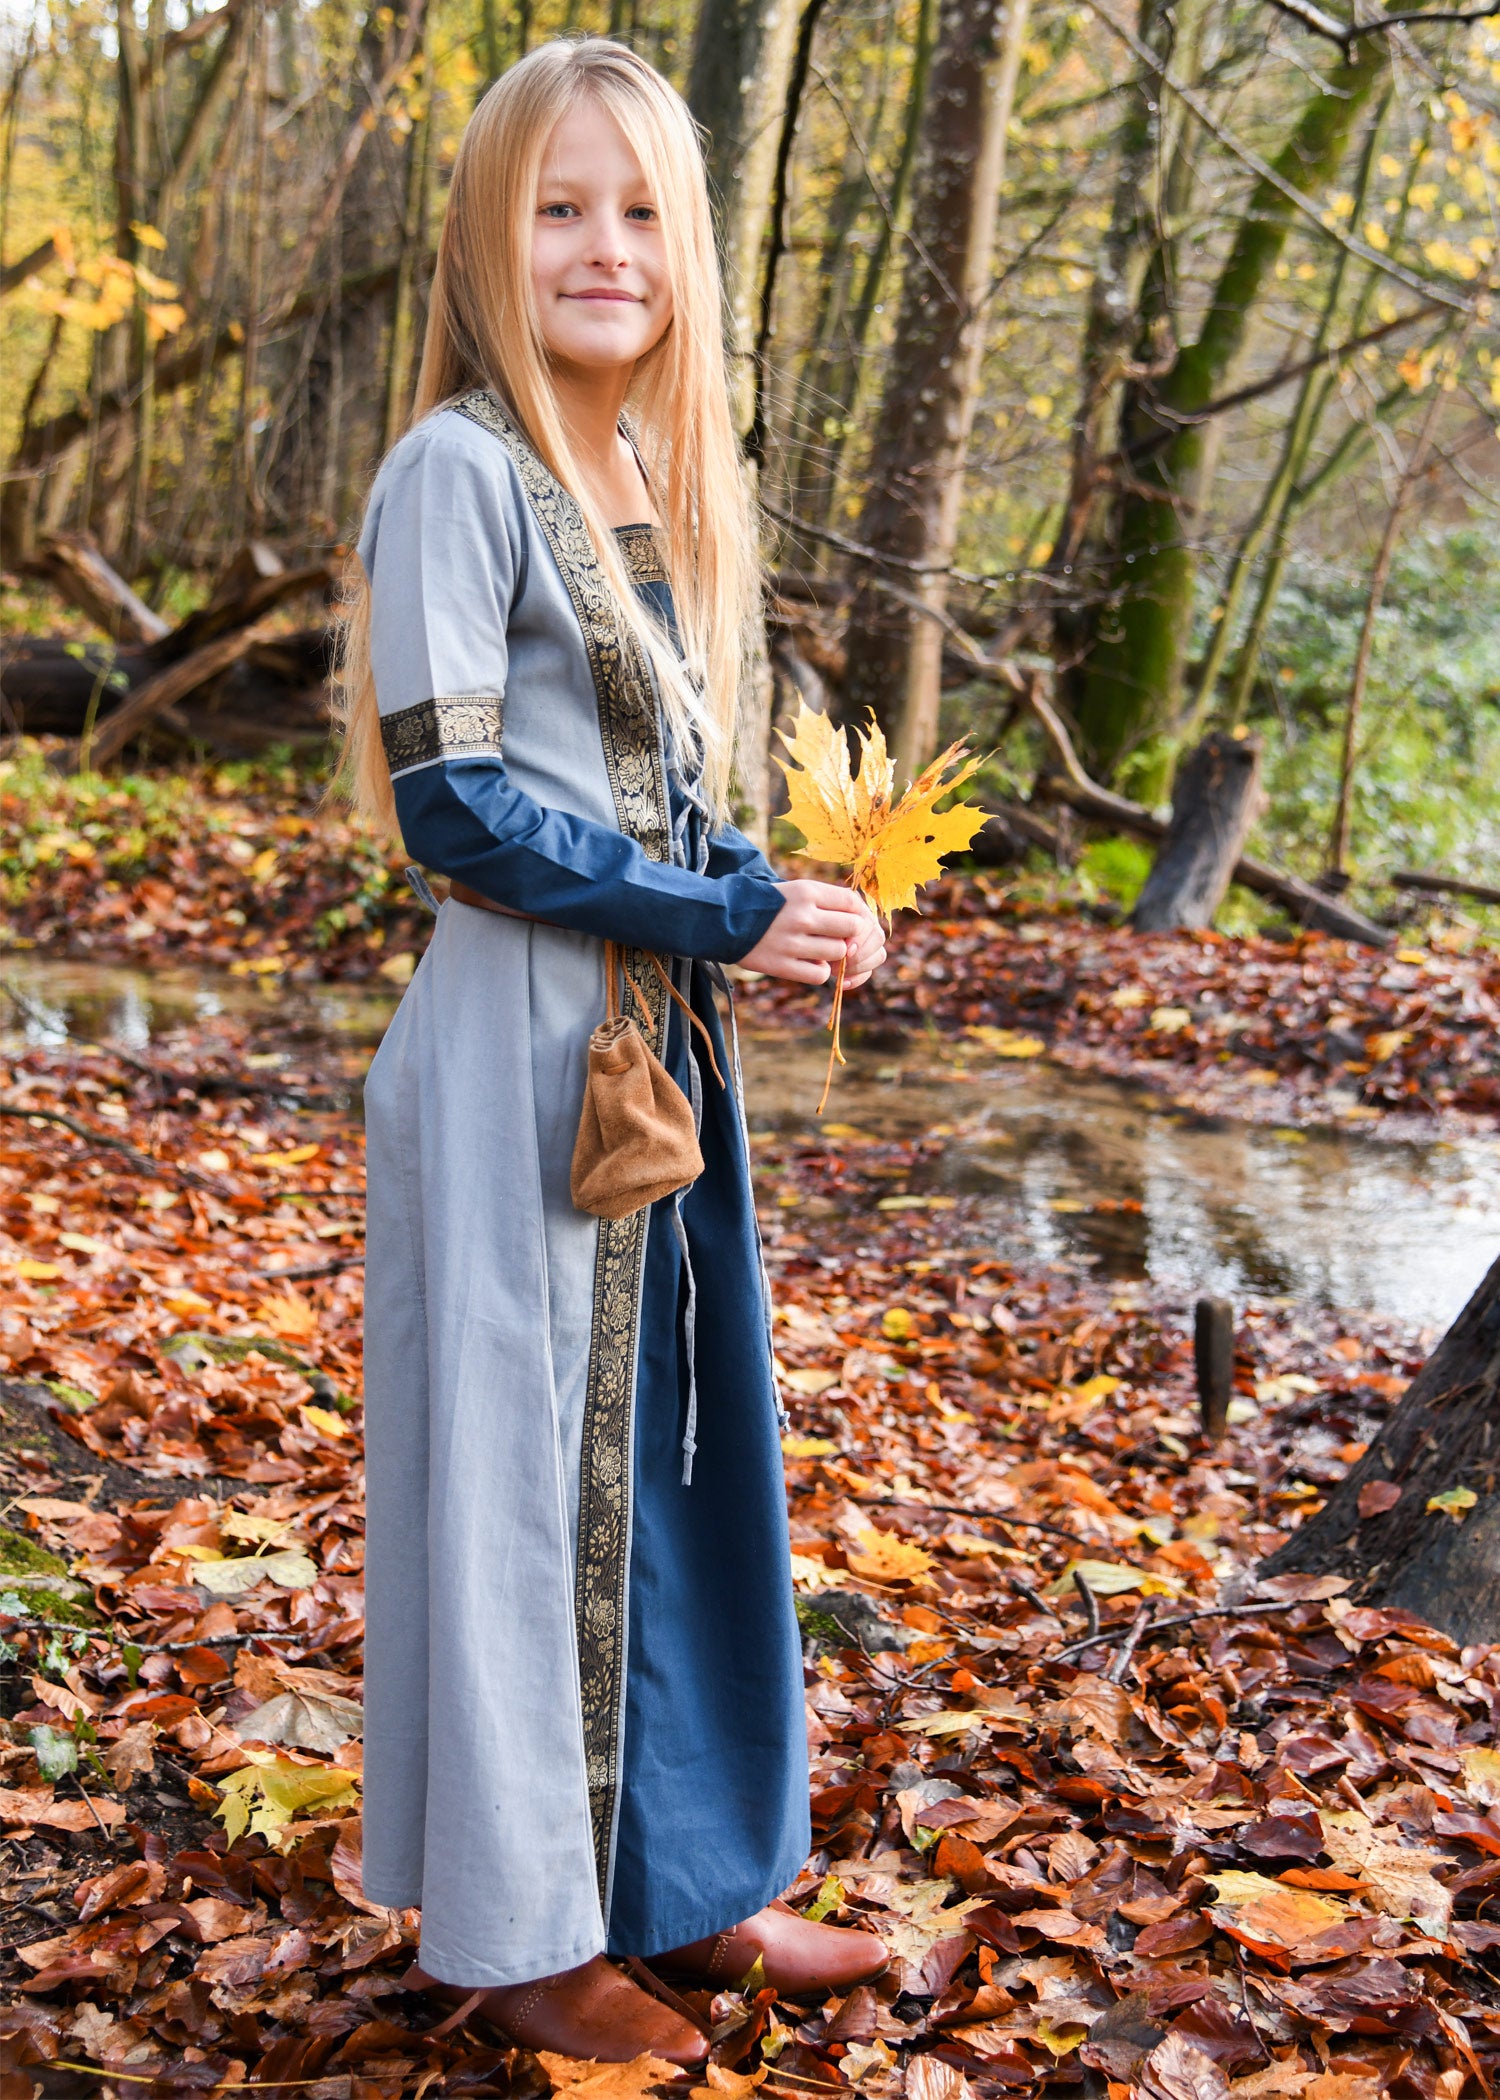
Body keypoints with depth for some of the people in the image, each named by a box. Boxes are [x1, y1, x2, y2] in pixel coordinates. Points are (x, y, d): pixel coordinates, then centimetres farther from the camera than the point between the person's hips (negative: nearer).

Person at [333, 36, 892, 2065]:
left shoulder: (663, 483, 12)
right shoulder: (461, 471, -12)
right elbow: (457, 801, -17)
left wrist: (782, 905, -1)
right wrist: (729, 914, -15)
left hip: (667, 1047, 8)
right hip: (522, 1052, -8)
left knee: (684, 1445, 15)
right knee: (526, 1465, 3)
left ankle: (684, 1876, 31)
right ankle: (516, 1926, 20)